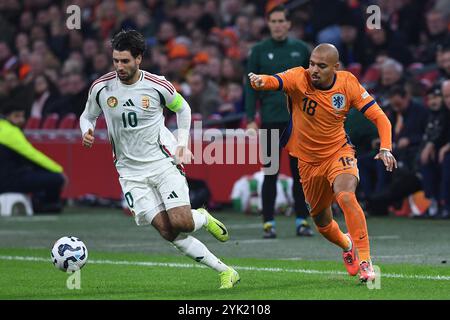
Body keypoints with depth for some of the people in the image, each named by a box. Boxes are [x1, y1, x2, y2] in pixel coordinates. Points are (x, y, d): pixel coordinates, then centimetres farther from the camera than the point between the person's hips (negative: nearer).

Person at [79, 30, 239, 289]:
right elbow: (88, 116, 12)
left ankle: (203, 218, 21)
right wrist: (87, 133, -10)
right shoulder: (101, 88, -6)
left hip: (163, 161, -2)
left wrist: (183, 144, 2)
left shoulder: (158, 86, -9)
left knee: (181, 223, -18)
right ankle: (224, 271, 0)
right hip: (131, 172, 2)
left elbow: (183, 108, 11)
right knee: (167, 231, -9)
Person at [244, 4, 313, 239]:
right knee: (270, 172, -1)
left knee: (300, 171, 3)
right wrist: (250, 119, -4)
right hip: (271, 119, -1)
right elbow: (251, 87, 3)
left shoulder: (301, 49, 6)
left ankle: (302, 220, 9)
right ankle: (268, 222, 3)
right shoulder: (259, 51, 3)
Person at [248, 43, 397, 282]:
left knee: (345, 197, -31)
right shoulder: (299, 78, -17)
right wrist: (260, 81, -61)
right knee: (321, 222, 14)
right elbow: (275, 81, -38)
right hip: (308, 161, 2)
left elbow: (379, 117, -9)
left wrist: (385, 148, -24)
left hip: (339, 153, -2)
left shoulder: (348, 84, -13)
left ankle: (365, 260, -23)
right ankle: (347, 245, 49)